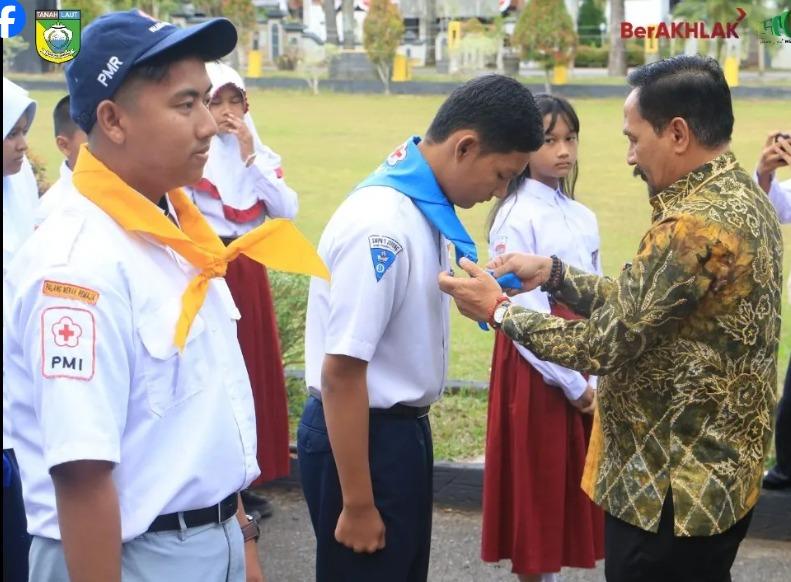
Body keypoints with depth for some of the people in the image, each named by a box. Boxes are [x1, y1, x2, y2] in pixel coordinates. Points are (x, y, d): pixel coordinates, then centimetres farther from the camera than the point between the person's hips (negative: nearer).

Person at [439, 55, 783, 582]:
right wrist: (553, 273, 7)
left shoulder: (695, 225, -25)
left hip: (672, 486, -10)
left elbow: (606, 343, -22)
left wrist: (500, 309, -10)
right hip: (714, 472, 10)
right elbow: (640, 305, 12)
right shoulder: (740, 198, 7)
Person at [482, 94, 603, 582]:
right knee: (537, 485, 3)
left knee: (573, 482, 11)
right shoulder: (515, 218, -12)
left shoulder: (583, 218, 10)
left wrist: (599, 375, 0)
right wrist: (571, 382, -14)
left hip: (585, 367, 7)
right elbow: (523, 313, -16)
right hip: (537, 367, -6)